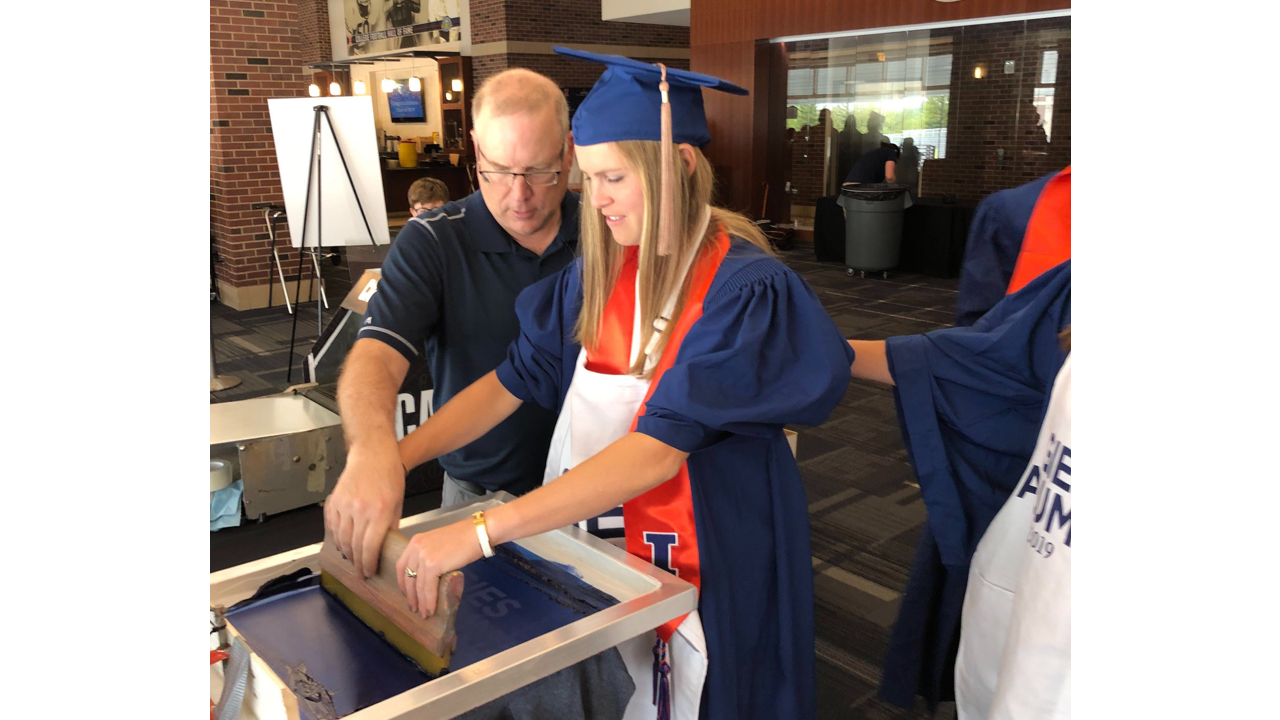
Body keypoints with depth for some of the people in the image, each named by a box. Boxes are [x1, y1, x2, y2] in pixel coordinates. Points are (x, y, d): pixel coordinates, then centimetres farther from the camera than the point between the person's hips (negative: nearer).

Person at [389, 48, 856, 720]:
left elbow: (659, 449, -32)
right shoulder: (600, 272, -4)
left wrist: (479, 533, -36)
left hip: (709, 574, -5)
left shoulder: (745, 292, -23)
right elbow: (513, 380, 0)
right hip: (598, 544, 5)